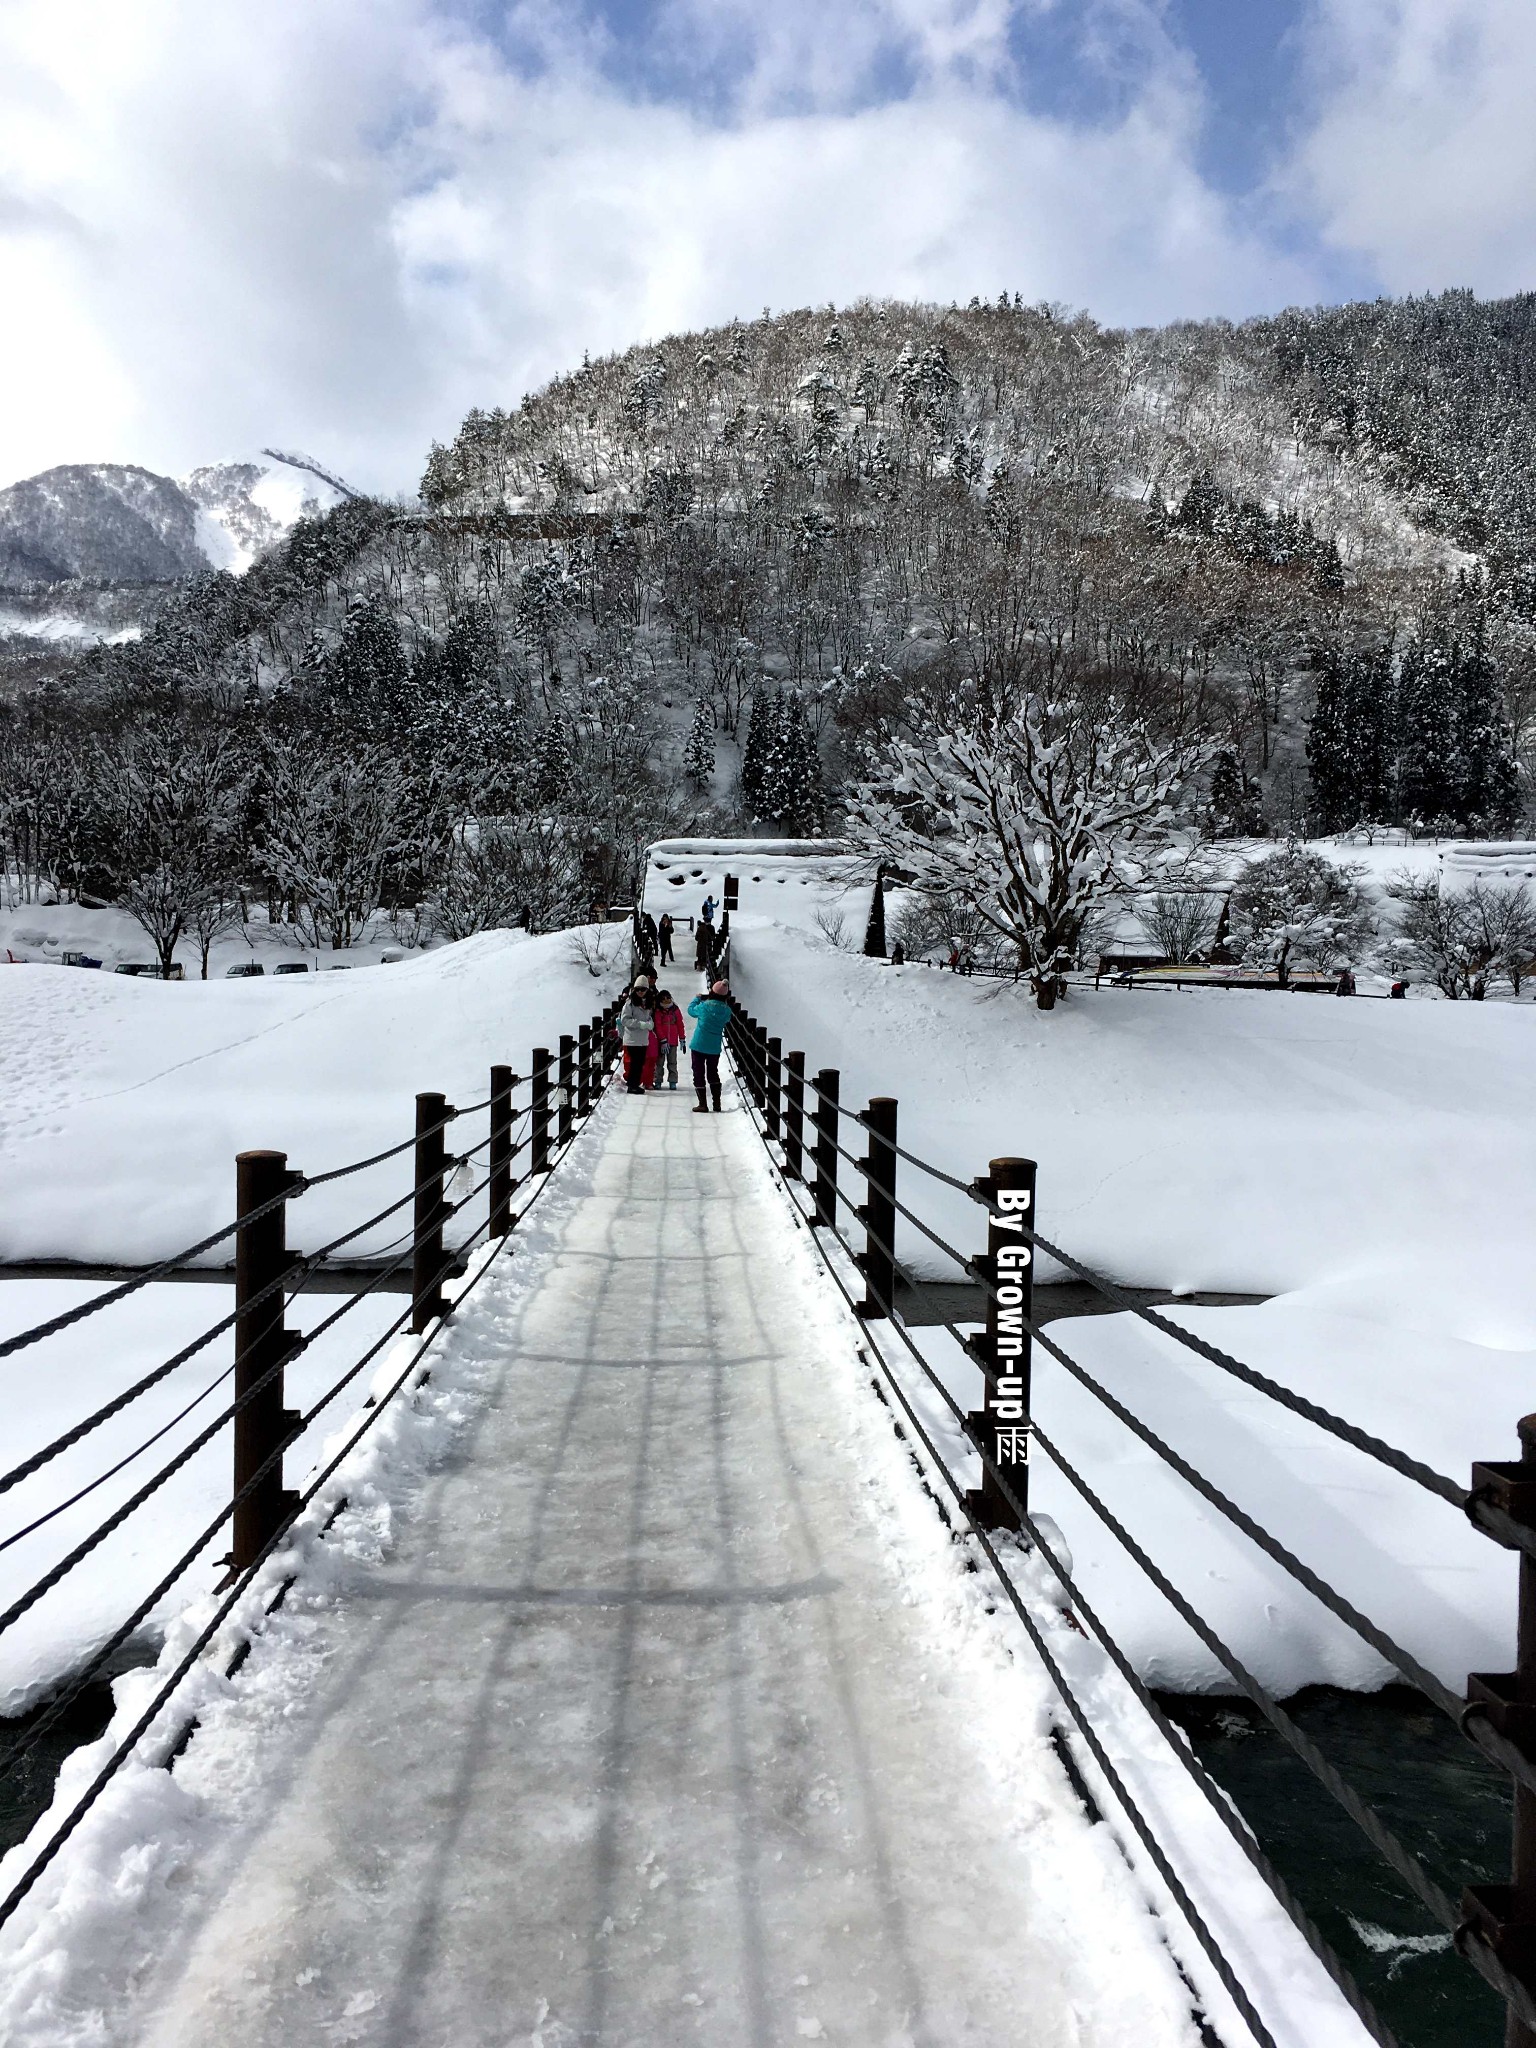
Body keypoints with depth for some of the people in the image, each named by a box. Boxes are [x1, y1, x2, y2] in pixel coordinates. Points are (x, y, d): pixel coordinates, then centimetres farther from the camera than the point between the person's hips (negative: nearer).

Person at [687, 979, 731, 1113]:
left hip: (699, 1045, -3)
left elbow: (691, 1010, 3)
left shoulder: (705, 1006, -15)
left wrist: (697, 998, 21)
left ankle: (702, 1104, 3)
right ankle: (717, 1103, 19)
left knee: (699, 1074, 5)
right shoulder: (726, 1010, -8)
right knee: (713, 1073, 20)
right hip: (715, 1048, 3)